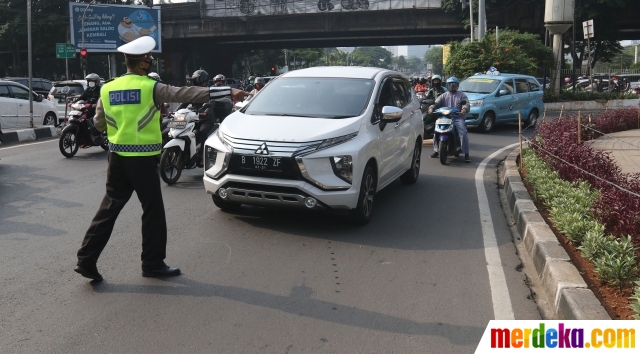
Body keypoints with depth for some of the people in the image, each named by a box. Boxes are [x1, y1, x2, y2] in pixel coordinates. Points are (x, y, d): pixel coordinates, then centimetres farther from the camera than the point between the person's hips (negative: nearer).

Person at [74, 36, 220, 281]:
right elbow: (182, 94, -18)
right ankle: (153, 263, 12)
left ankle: (86, 259, 12)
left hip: (117, 156, 6)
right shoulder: (150, 87, -10)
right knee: (153, 210, 5)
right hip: (142, 158, -6)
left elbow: (99, 123, 12)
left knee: (109, 207, 13)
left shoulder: (108, 88, 7)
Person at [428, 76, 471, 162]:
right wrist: (431, 108, -20)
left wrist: (465, 108, -30)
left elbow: (466, 103, -5)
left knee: (463, 133, -21)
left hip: (458, 118, -3)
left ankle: (466, 154, -18)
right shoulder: (444, 96, 17)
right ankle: (436, 151, 4)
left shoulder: (461, 95, 10)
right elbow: (436, 103, 3)